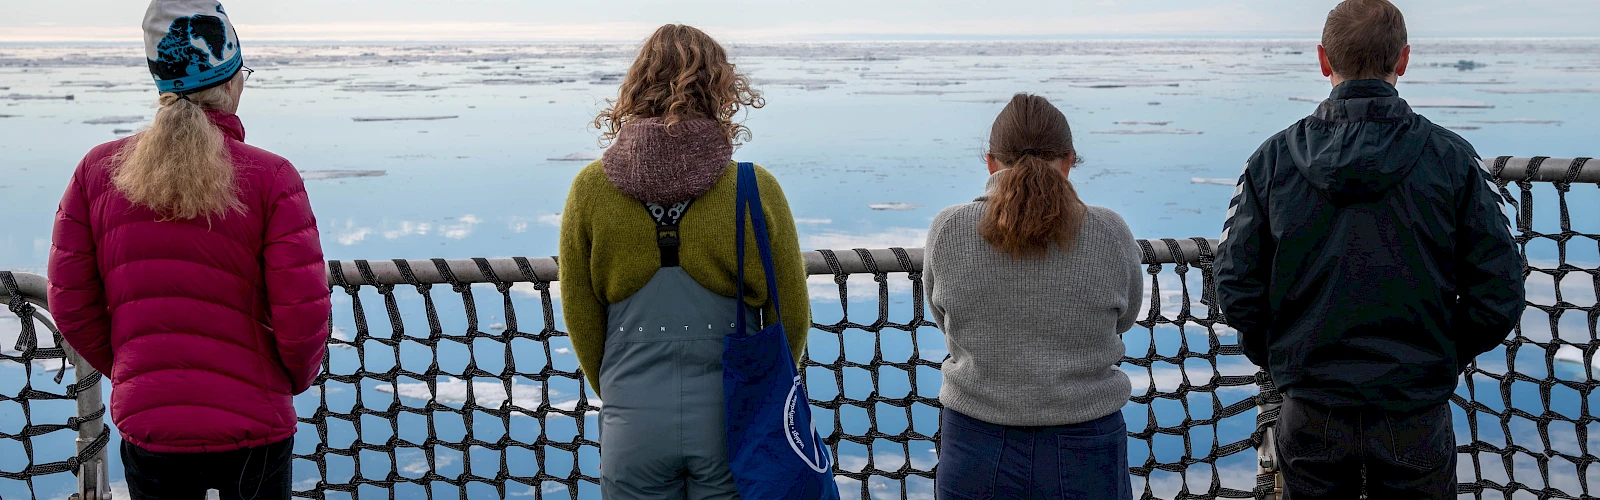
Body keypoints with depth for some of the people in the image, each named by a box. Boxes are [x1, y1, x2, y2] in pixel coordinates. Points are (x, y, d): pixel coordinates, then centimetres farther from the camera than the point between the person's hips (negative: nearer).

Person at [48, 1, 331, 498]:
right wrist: (296, 378, 6)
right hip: (252, 428, -2)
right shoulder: (271, 177, -11)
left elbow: (70, 303, 2)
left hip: (145, 424, 3)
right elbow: (303, 313, -14)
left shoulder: (97, 169, -1)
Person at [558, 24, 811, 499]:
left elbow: (580, 317, 3)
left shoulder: (590, 187, -6)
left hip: (633, 426, 1)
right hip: (730, 423, -1)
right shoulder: (756, 189, -10)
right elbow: (791, 317, -1)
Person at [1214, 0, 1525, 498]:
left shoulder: (1273, 158, -6)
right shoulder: (1452, 158, -8)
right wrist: (1445, 358, 9)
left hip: (1311, 413, 1)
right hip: (1415, 414, -1)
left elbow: (1237, 289, -6)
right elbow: (1498, 295, -8)